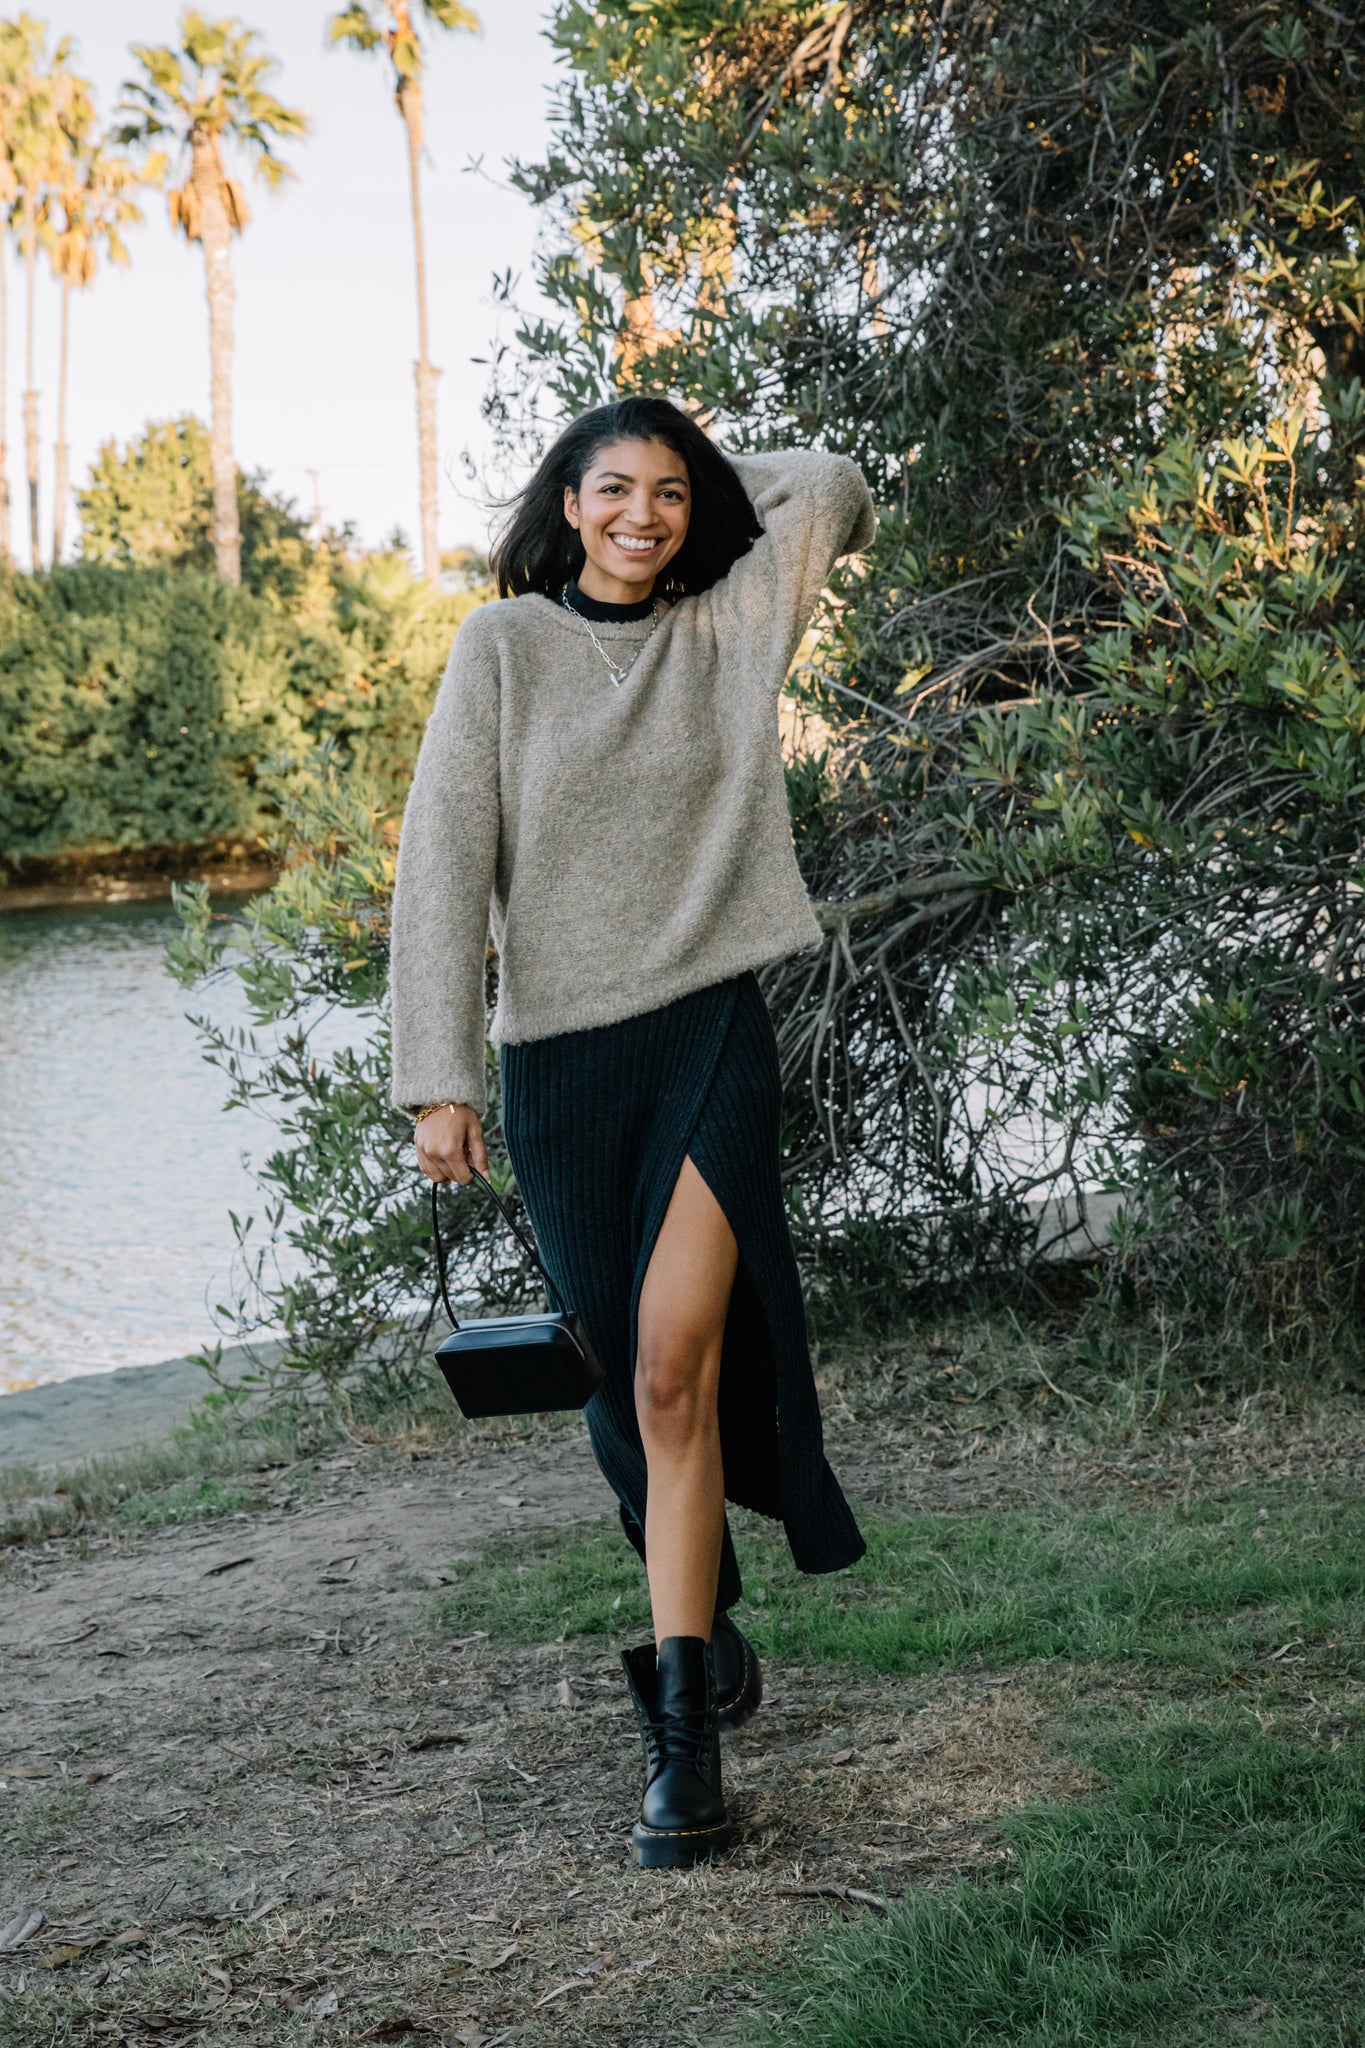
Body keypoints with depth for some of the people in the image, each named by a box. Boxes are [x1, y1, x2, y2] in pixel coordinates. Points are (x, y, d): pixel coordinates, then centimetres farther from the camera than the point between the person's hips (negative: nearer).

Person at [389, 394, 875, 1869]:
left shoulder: (731, 632, 8)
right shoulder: (504, 647, 2)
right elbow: (443, 864, -4)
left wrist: (704, 473, 15)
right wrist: (441, 1080, -11)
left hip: (709, 1037, -1)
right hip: (558, 1055, 1)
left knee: (673, 1369, -14)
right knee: (627, 1382, 10)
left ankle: (681, 1734, -11)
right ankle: (709, 1616, 37)